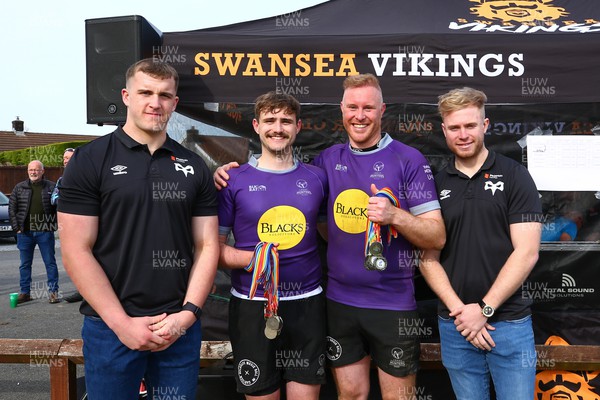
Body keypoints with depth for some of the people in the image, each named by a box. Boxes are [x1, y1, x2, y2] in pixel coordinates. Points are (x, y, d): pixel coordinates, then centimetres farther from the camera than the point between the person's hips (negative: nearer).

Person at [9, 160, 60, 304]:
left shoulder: (51, 187, 0)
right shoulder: (19, 188, 7)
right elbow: (12, 209, 8)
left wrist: (53, 225, -5)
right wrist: (16, 227, 1)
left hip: (45, 232, -2)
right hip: (25, 233, 3)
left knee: (50, 262, 2)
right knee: (25, 264, 10)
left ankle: (53, 291, 9)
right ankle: (25, 292, 20)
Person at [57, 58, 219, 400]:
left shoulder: (194, 166, 6)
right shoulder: (90, 160, -3)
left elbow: (207, 246, 4)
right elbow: (76, 251, -7)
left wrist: (187, 313, -8)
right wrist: (123, 323, -12)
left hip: (180, 325, 3)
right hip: (111, 327, -2)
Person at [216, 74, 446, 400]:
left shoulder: (409, 160, -7)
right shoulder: (328, 160, 5)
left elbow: (437, 237, -7)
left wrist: (394, 216, -25)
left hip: (393, 303, -3)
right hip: (339, 301, 3)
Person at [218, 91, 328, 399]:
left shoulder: (316, 177, 4)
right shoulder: (234, 180, -2)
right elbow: (214, 247, -2)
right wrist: (251, 259, -18)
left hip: (307, 303, 2)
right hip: (252, 305, -1)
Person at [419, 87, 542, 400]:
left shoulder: (514, 176, -3)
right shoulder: (435, 184, 3)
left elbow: (526, 252, -10)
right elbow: (428, 258, 1)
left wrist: (484, 308, -14)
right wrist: (458, 310, -10)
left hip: (509, 322, -2)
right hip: (455, 325, 2)